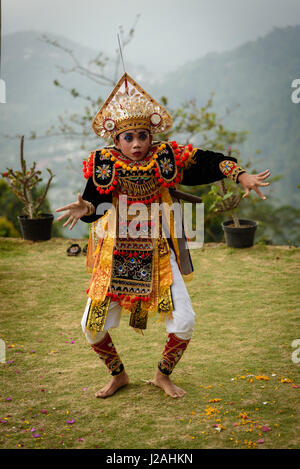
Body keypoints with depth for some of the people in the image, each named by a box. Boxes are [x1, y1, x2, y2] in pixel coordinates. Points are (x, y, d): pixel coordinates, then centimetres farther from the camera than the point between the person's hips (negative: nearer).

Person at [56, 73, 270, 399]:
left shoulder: (167, 158, -6)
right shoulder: (103, 164, -7)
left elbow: (210, 162, -1)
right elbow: (94, 206, -7)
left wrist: (241, 176, -14)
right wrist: (84, 209, -30)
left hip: (158, 256, 0)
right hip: (115, 258, 0)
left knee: (183, 322, -7)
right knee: (92, 326, 0)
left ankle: (163, 375, 23)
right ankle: (118, 375, 29)